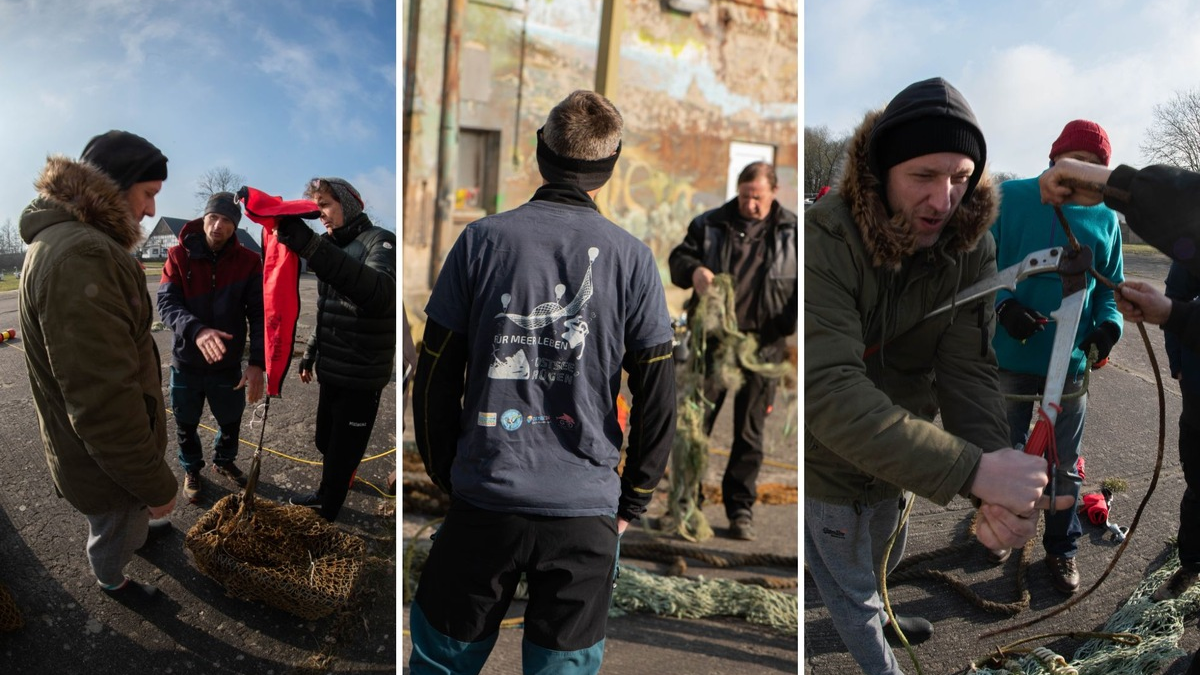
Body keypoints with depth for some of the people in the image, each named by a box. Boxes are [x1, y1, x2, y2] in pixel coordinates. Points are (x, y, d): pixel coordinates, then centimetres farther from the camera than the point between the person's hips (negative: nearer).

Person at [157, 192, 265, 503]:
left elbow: (259, 314, -14)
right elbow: (167, 303, -20)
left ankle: (224, 461, 48)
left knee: (230, 421, 19)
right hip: (186, 362, -1)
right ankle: (191, 469, 43)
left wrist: (257, 363, -25)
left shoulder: (249, 261, -11)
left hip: (228, 363, 1)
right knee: (186, 424, 17)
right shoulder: (179, 255, -11)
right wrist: (196, 330, -41)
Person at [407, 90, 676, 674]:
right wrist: (632, 502, 10)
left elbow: (433, 379, 0)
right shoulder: (631, 258, -4)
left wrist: (446, 474, 13)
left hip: (484, 500, 1)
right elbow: (658, 400, -2)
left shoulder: (481, 240, -3)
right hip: (586, 514, 0)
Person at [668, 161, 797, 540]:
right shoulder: (710, 224, 8)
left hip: (763, 343, -1)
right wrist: (694, 270, -15)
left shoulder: (793, 231, 7)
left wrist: (794, 317, -13)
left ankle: (741, 509, 17)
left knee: (749, 431, 6)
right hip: (713, 337, 1)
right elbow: (678, 258, 8)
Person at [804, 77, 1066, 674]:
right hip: (831, 469, -5)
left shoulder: (972, 248, -15)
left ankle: (875, 618, 65)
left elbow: (968, 372, -22)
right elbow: (830, 391, -42)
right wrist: (974, 470, -47)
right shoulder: (824, 240, -33)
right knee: (851, 589, 19)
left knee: (882, 563, 33)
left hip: (902, 461, 6)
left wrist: (1001, 492, -39)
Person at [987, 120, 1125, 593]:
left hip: (1070, 363, 2)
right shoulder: (1009, 198, -6)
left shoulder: (1104, 218, 3)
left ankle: (1062, 548, 31)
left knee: (1064, 465, 13)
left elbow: (1111, 286, 10)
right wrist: (1003, 304, -25)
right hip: (1011, 358, -1)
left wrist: (1109, 324, -10)